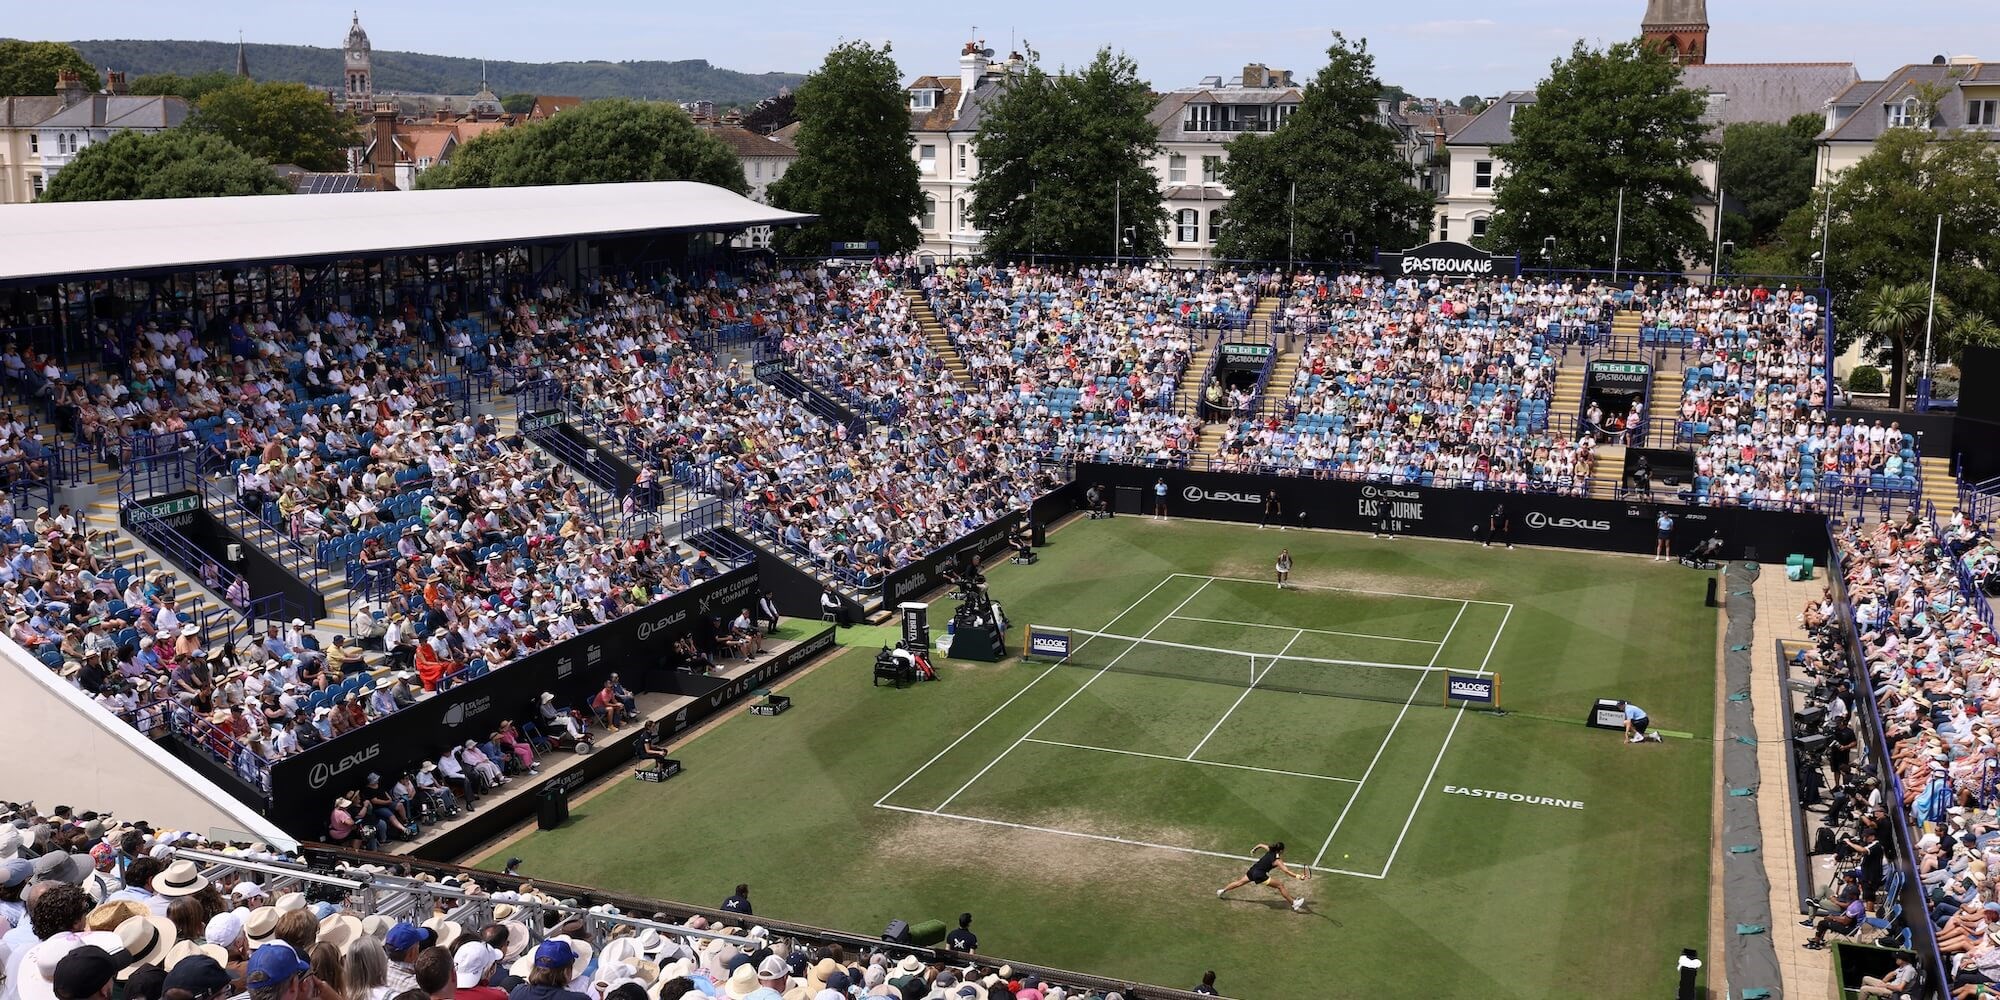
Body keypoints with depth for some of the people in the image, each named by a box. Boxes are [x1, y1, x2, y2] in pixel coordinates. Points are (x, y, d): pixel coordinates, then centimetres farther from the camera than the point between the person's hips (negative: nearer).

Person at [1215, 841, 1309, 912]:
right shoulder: (1277, 861, -20)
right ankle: (1294, 903, -8)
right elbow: (1286, 871, -30)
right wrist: (1298, 876, -40)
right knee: (1280, 885, -8)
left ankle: (1222, 891, 40)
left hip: (1253, 869, 8)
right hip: (1259, 875, -8)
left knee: (1240, 882, 27)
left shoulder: (1270, 850, 0)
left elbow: (1260, 845, 17)